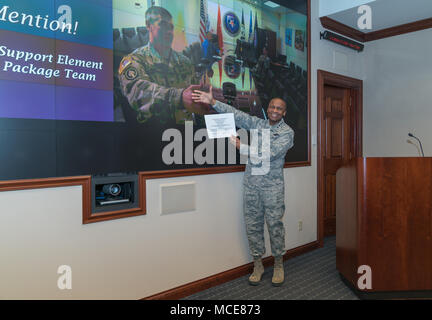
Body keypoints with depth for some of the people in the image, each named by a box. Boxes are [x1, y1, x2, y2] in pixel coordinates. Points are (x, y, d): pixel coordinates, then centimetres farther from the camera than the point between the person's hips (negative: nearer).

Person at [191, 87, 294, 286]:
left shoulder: (287, 132, -3)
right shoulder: (258, 124, 10)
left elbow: (270, 153, -17)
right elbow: (237, 115, 1)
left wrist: (242, 147, -21)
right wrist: (213, 102, -11)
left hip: (272, 185, -3)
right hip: (251, 182, 4)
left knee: (274, 224, 1)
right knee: (253, 224, 7)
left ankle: (278, 265, 18)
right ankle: (257, 264, 19)